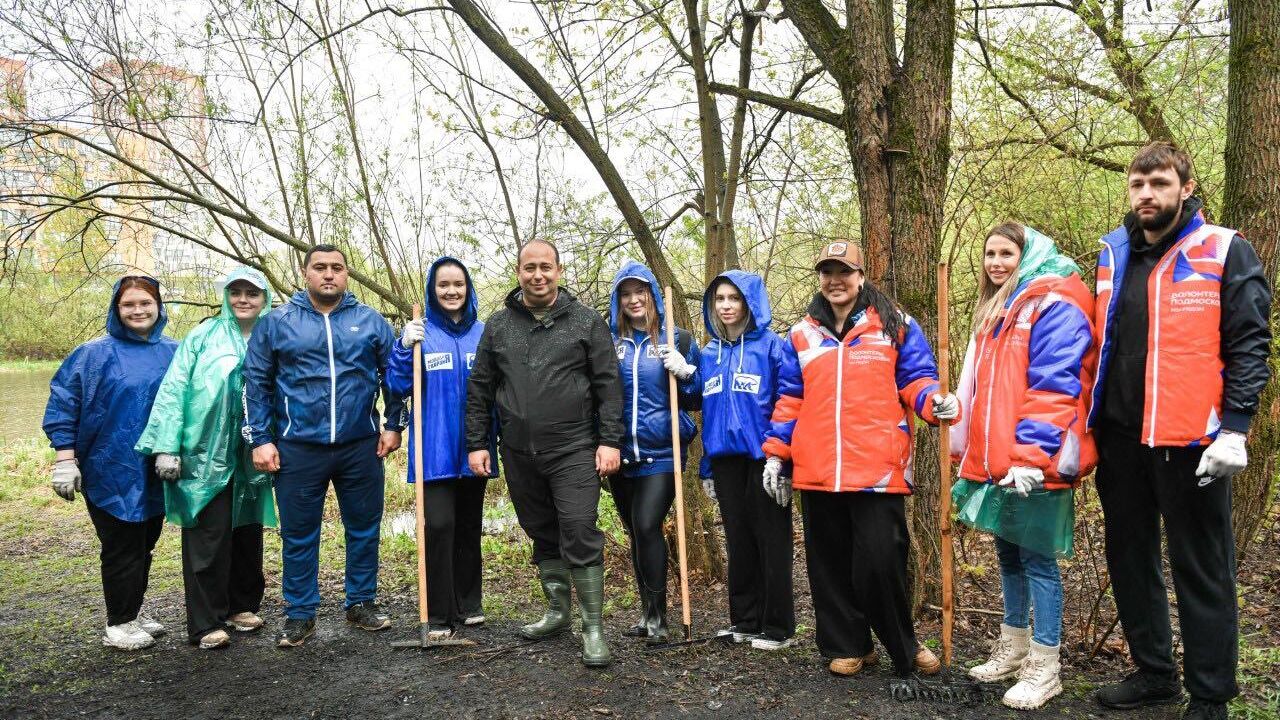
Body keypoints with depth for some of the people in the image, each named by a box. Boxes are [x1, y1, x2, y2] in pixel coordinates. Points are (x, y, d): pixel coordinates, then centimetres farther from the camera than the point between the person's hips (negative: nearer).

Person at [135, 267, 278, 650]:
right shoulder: (202, 337, -1)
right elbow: (173, 390, -4)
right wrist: (167, 447, -10)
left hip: (251, 459, 3)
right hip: (205, 456, -3)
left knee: (247, 532, 13)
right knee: (208, 538, -1)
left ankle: (242, 606, 27)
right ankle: (206, 623, 8)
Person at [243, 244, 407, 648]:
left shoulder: (371, 321, 5)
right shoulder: (275, 323, 2)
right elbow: (256, 385, 3)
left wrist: (394, 425, 4)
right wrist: (260, 439, -2)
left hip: (361, 446, 1)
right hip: (298, 448, -1)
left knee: (364, 528, 11)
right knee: (298, 534, 8)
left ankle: (362, 603, 27)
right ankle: (300, 614, 21)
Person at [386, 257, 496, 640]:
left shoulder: (484, 333, 6)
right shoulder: (420, 333, -1)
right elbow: (399, 386, -5)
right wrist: (405, 348, -19)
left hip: (473, 449, 3)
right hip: (435, 449, -3)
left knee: (469, 526, 13)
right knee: (439, 525, -9)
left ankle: (469, 604, 27)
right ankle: (439, 615, 2)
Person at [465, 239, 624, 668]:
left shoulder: (587, 322, 1)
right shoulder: (498, 326, 9)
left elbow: (608, 385, -1)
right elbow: (479, 390, 12)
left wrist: (610, 441, -8)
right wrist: (477, 443, 7)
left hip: (574, 451, -3)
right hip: (519, 455, 4)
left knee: (580, 534, -9)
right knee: (542, 535, 14)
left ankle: (593, 627, 2)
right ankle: (557, 612, 30)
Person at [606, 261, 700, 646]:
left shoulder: (677, 339, 2)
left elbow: (695, 400, 5)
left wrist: (685, 373, -14)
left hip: (661, 453, -3)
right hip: (622, 454, 4)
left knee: (647, 527, -15)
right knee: (636, 532, 12)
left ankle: (657, 617, -1)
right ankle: (648, 613, 25)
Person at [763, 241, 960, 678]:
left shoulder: (895, 325, 7)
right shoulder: (801, 335, 15)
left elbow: (915, 381, 5)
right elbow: (789, 401, 16)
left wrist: (937, 401, -17)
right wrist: (776, 453, 11)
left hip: (878, 469, -3)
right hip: (817, 473, 3)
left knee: (881, 561, -5)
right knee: (831, 565, 9)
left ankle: (903, 647, 18)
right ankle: (847, 646, 24)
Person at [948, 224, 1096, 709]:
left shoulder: (1054, 305, -10)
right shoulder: (995, 311, 18)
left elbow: (1054, 386, -19)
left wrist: (1032, 453, -24)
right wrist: (970, 454, 20)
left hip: (1033, 461, -9)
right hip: (995, 459, 9)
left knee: (1037, 559, -1)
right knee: (1008, 554, 17)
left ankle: (1044, 669, 11)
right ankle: (1013, 650, 30)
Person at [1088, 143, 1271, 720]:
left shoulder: (1225, 252, -3)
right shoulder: (1112, 255, 11)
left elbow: (1249, 346, -8)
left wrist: (1233, 429, -17)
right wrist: (1086, 423, 13)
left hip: (1190, 440, -6)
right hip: (1119, 439, 6)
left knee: (1201, 570, 5)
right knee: (1129, 560, 15)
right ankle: (1153, 672, 31)